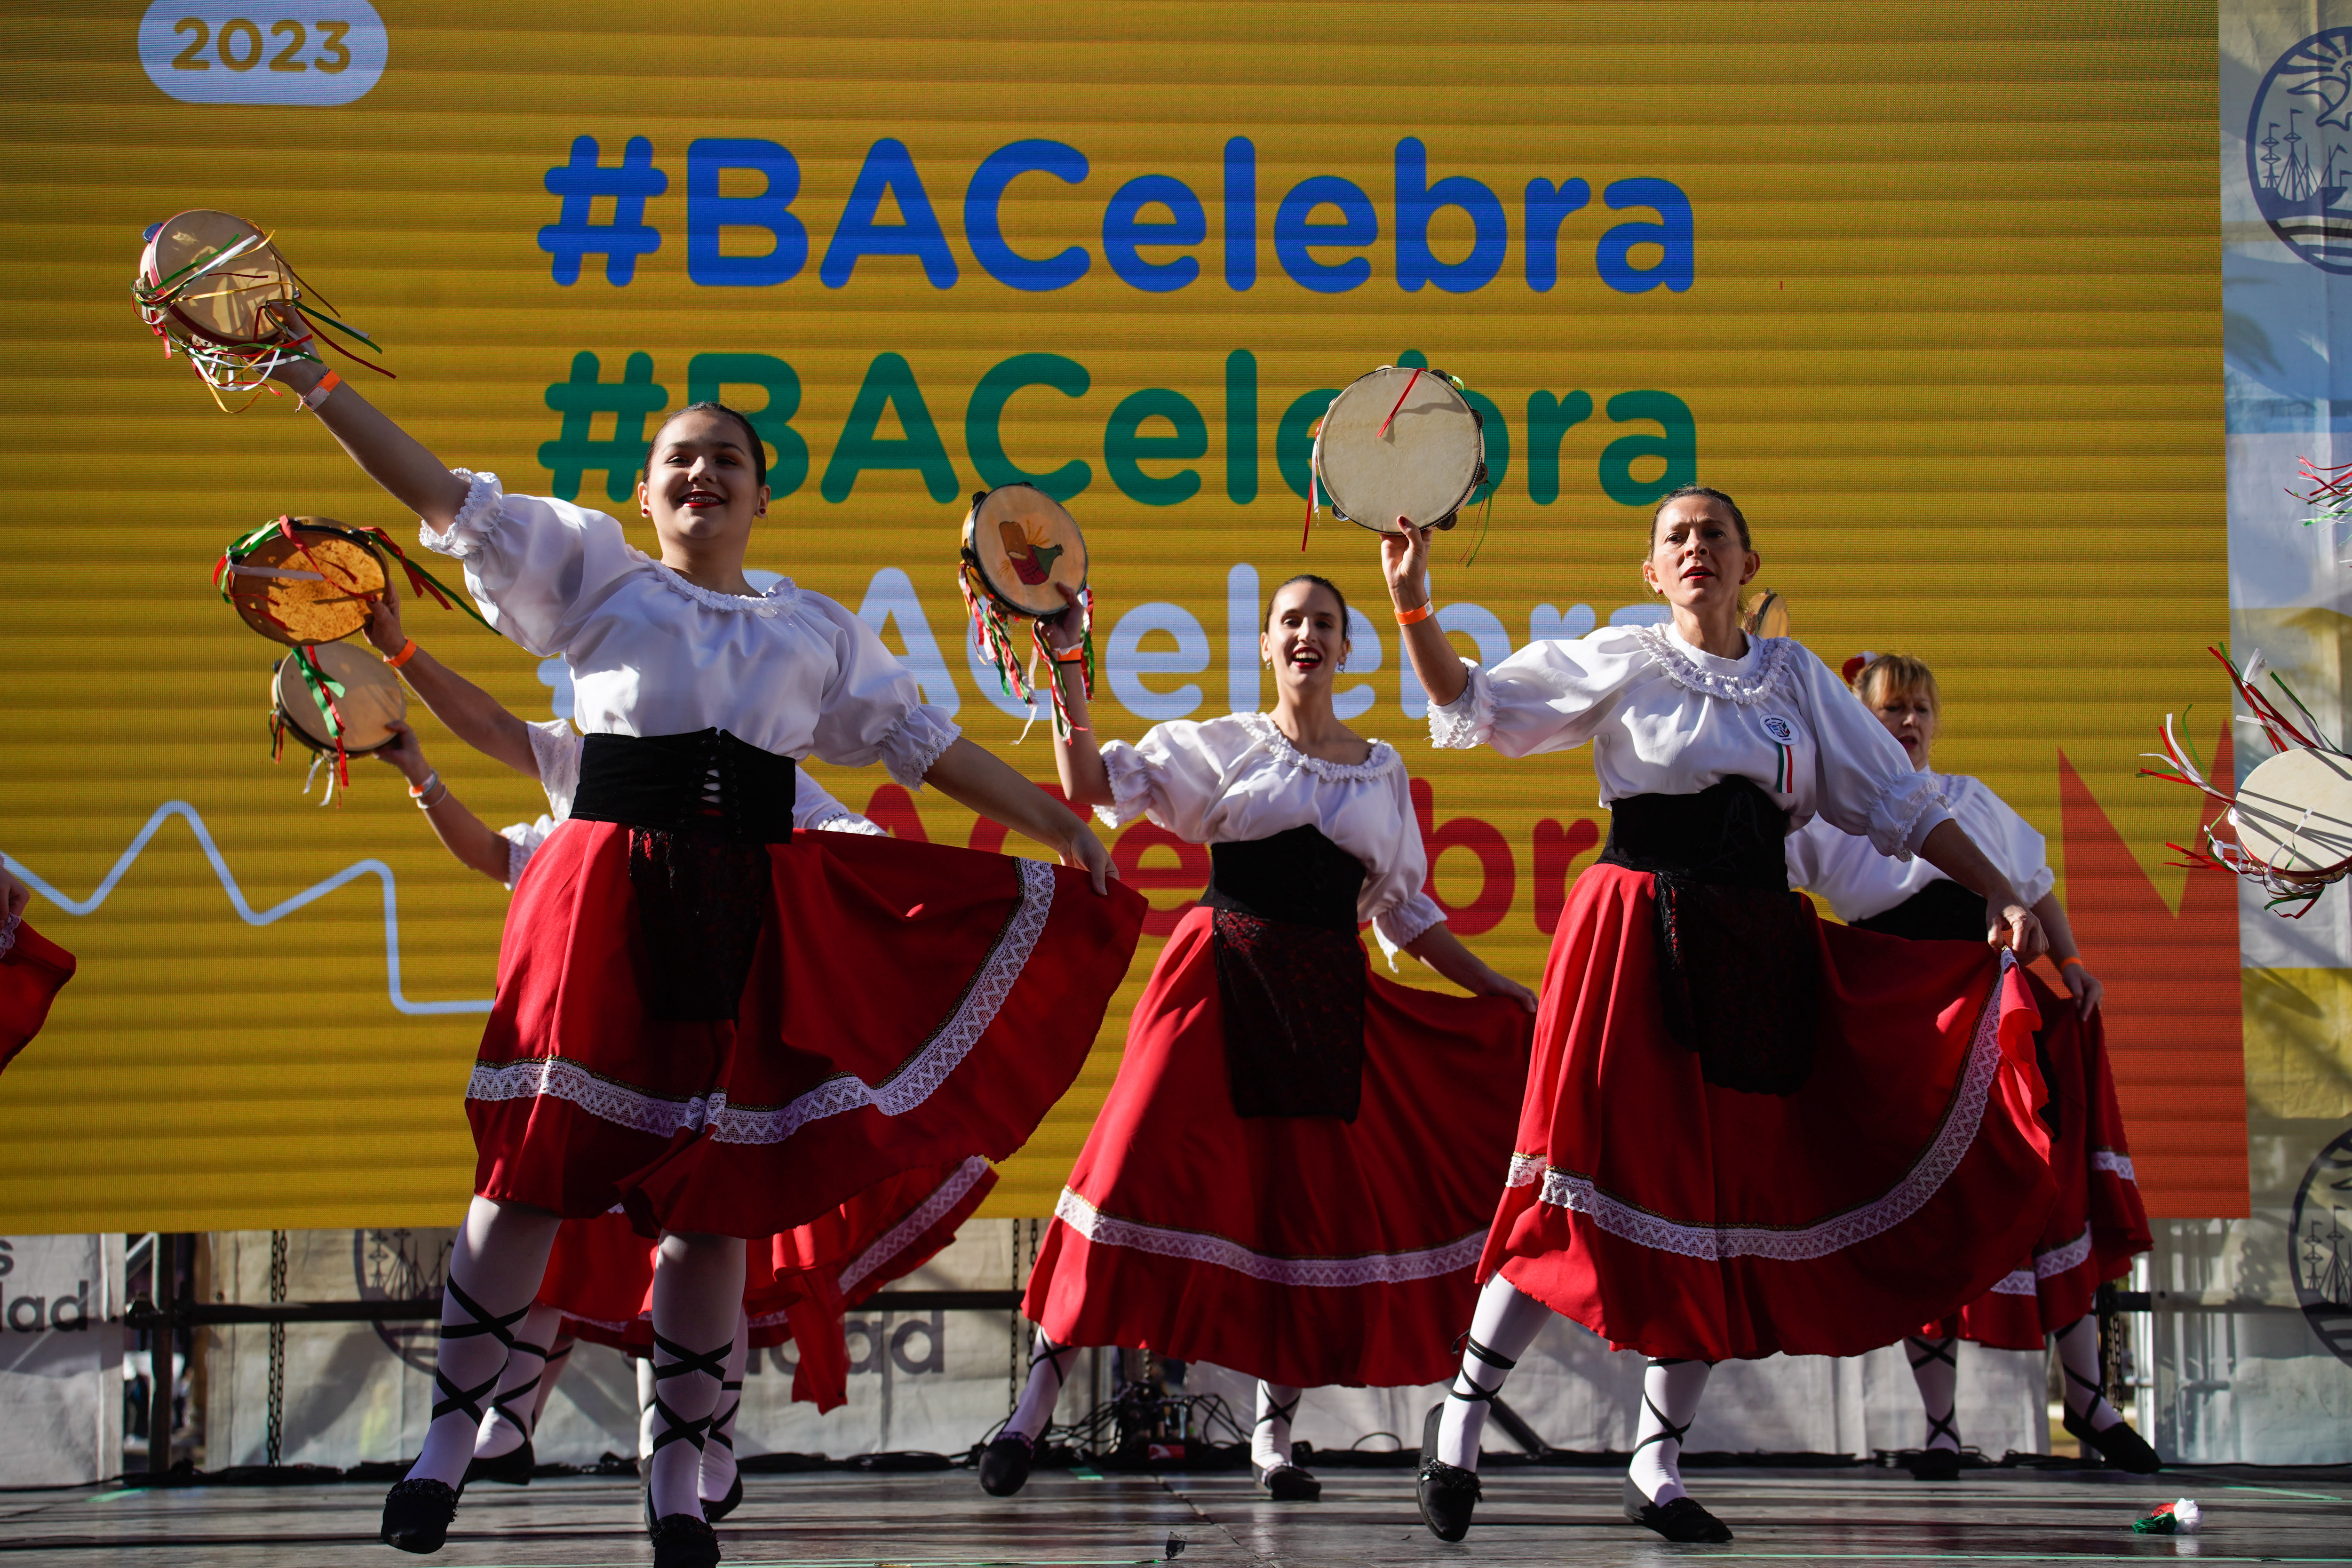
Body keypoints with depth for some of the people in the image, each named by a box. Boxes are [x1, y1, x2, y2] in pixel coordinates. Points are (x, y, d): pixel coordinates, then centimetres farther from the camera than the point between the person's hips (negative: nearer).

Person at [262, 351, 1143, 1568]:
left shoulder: (815, 631, 17)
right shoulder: (595, 574, 10)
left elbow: (922, 740, 18)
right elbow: (447, 497, 6)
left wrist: (1058, 830, 14)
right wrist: (312, 383, 0)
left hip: (749, 918, 2)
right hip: (605, 902, -2)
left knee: (715, 1194, 1)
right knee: (533, 1164, -6)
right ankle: (450, 1435, 8)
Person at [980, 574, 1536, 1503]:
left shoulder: (1383, 771, 14)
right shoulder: (1225, 746, 5)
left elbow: (1405, 911, 18)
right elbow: (1097, 782, -3)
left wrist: (1498, 990, 15)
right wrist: (1069, 674, -14)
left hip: (1329, 1002, 3)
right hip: (1225, 981, -3)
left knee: (1315, 1203, 0)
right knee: (1143, 1169, -10)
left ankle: (1274, 1435, 13)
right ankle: (1034, 1409, -4)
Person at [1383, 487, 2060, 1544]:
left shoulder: (1795, 677, 13)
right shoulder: (1621, 663, 4)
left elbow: (1897, 802, 14)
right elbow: (1476, 705, 2)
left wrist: (2002, 897, 6)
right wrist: (1412, 605, -12)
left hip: (1757, 951, 4)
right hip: (1637, 935, -4)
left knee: (1728, 1193, 3)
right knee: (1599, 1175, -11)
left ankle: (1656, 1465, 11)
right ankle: (1462, 1414, 2)